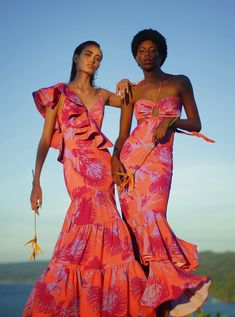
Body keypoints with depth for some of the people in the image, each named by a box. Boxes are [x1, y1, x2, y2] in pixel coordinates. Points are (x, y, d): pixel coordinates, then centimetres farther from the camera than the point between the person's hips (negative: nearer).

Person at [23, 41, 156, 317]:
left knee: (94, 227, -4)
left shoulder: (101, 95, 20)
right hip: (76, 165, -5)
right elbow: (45, 140, 3)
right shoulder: (58, 93, 9)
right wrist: (36, 182, -5)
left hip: (102, 164, 5)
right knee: (102, 220, -22)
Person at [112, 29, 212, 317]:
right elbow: (122, 135, 8)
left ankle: (171, 291, -4)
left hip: (159, 161, -2)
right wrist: (115, 160, -10)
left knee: (150, 219, -18)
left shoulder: (180, 83, 9)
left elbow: (196, 125, 6)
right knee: (137, 223, -6)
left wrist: (171, 121, -12)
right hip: (130, 158, 3)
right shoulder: (132, 91, 12)